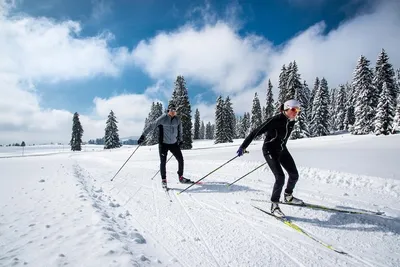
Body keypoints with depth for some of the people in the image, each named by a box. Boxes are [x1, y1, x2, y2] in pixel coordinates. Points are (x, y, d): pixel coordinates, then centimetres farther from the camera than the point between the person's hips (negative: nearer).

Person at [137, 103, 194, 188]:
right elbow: (151, 126, -11)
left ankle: (181, 177, 21)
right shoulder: (162, 118, -12)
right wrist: (143, 136, -14)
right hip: (163, 144, -4)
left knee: (181, 160, 3)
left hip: (174, 143, 5)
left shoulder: (177, 119, 2)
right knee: (163, 162, -6)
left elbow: (180, 130, 18)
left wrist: (180, 140, 23)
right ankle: (163, 180, 12)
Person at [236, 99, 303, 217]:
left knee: (294, 175, 8)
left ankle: (288, 196, 34)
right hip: (270, 150, -8)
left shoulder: (291, 122, -1)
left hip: (282, 150, 8)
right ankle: (274, 205, -1)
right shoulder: (275, 120, -24)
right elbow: (256, 132, -24)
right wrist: (243, 146, -25)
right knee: (280, 177, -17)